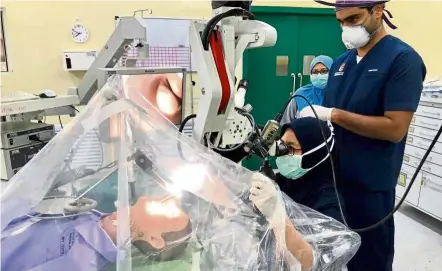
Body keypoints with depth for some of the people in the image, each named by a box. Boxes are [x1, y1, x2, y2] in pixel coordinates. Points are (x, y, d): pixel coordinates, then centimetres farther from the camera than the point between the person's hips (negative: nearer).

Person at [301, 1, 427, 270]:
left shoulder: (403, 59, -11)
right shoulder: (341, 62, 10)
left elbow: (395, 129, -19)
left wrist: (334, 114, -20)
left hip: (370, 185, -6)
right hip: (331, 176, 6)